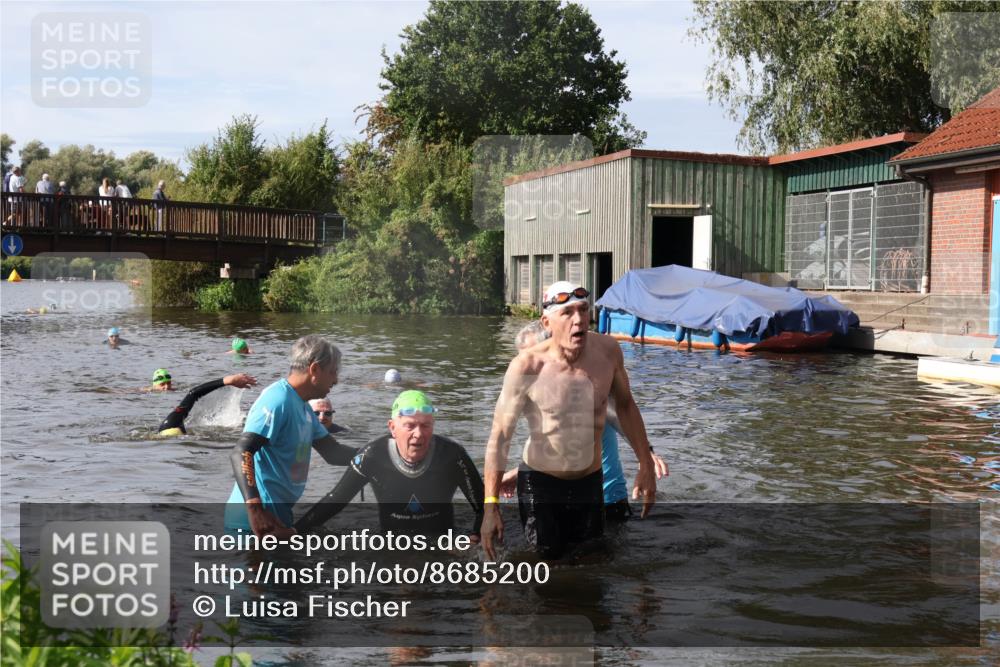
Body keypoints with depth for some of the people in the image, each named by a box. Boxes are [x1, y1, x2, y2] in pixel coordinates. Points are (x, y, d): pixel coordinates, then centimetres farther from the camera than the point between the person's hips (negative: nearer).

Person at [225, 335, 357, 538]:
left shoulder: (303, 407, 16)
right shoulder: (278, 400, -17)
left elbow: (333, 452, 18)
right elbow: (241, 453, -26)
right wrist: (255, 509, -37)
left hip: (277, 514, 11)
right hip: (258, 521, -11)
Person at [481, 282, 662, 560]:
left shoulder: (608, 350, -9)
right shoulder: (527, 367, -21)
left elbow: (625, 405, 8)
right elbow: (500, 436, -16)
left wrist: (646, 465, 8)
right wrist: (490, 505, -18)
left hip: (590, 481, 4)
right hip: (540, 482, -4)